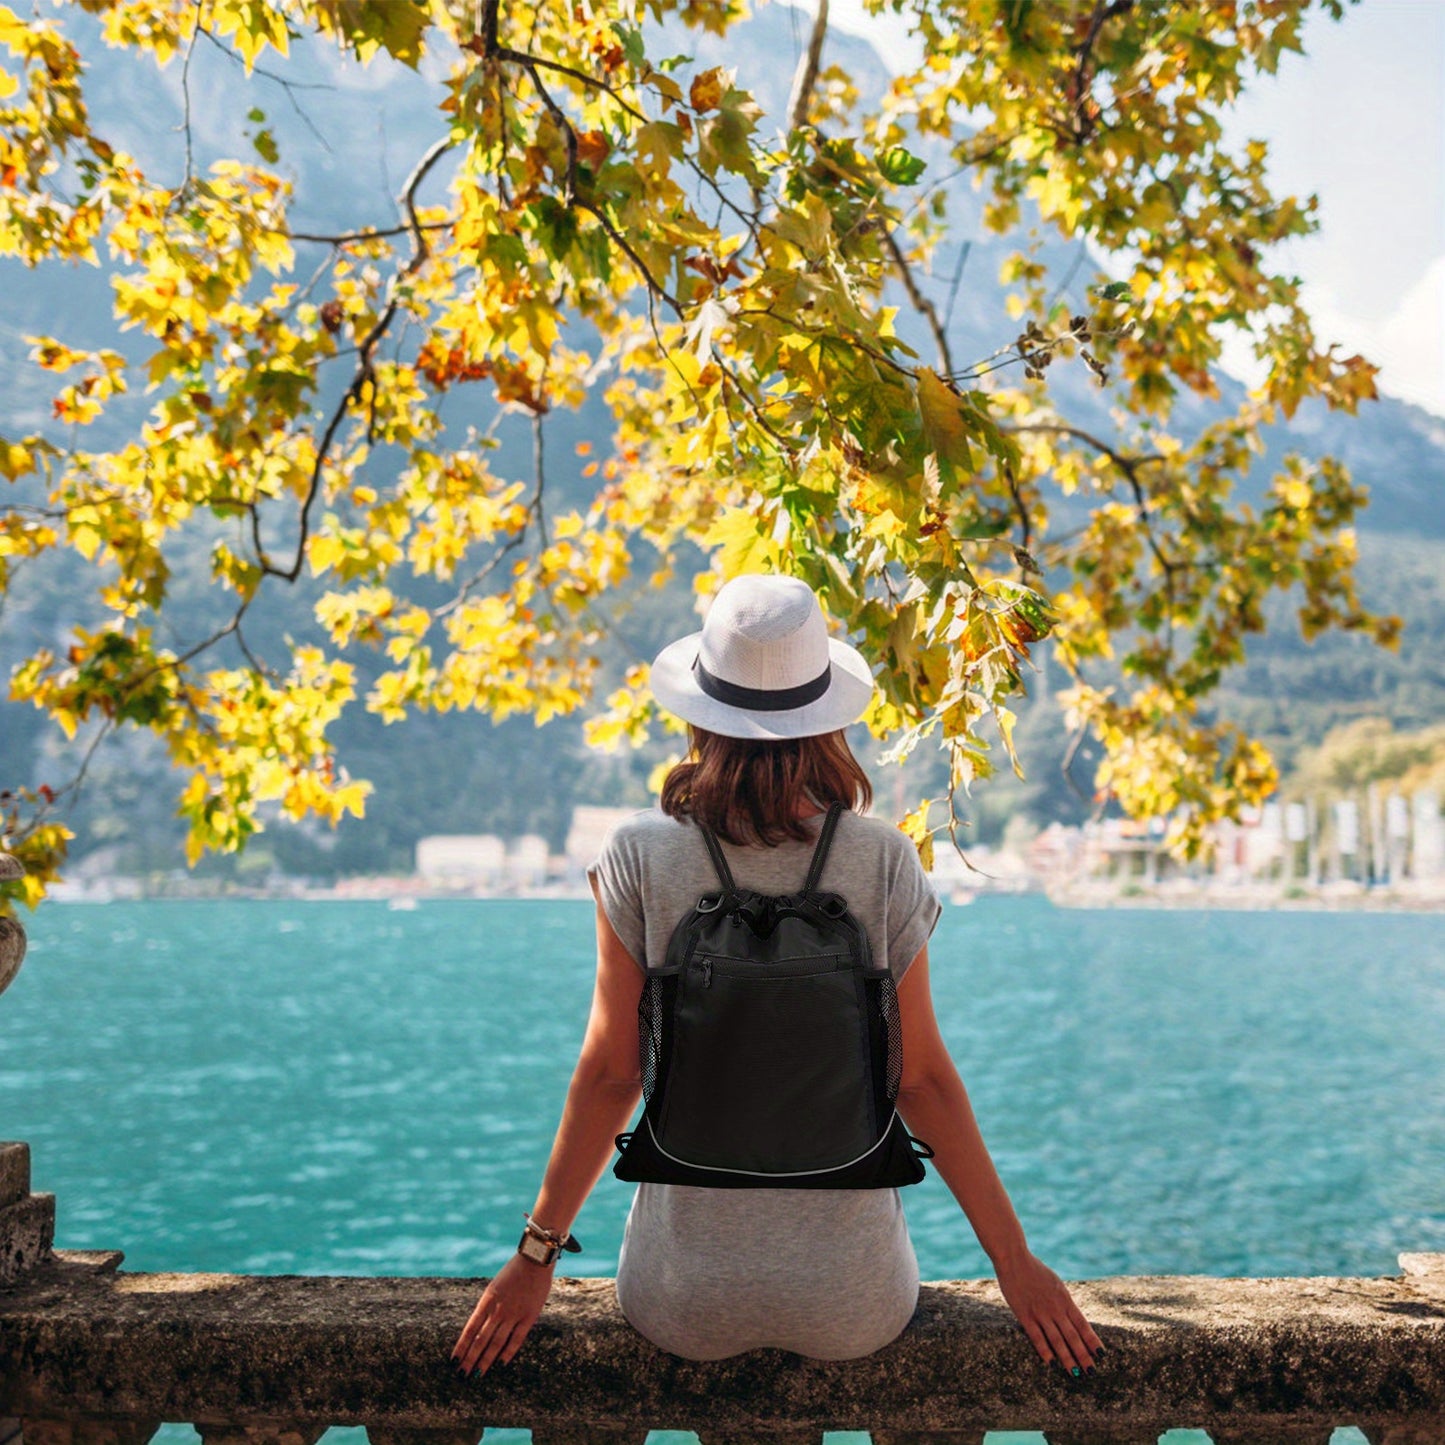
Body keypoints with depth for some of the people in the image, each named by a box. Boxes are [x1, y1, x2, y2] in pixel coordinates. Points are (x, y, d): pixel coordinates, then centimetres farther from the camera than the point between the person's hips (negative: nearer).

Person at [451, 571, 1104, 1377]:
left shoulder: (642, 859, -11)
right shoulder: (883, 863, -11)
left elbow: (610, 1071, -7)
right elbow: (923, 1078, -6)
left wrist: (538, 1256, 5)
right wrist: (1016, 1261, 5)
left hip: (686, 1304, 0)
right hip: (849, 1303, 0)